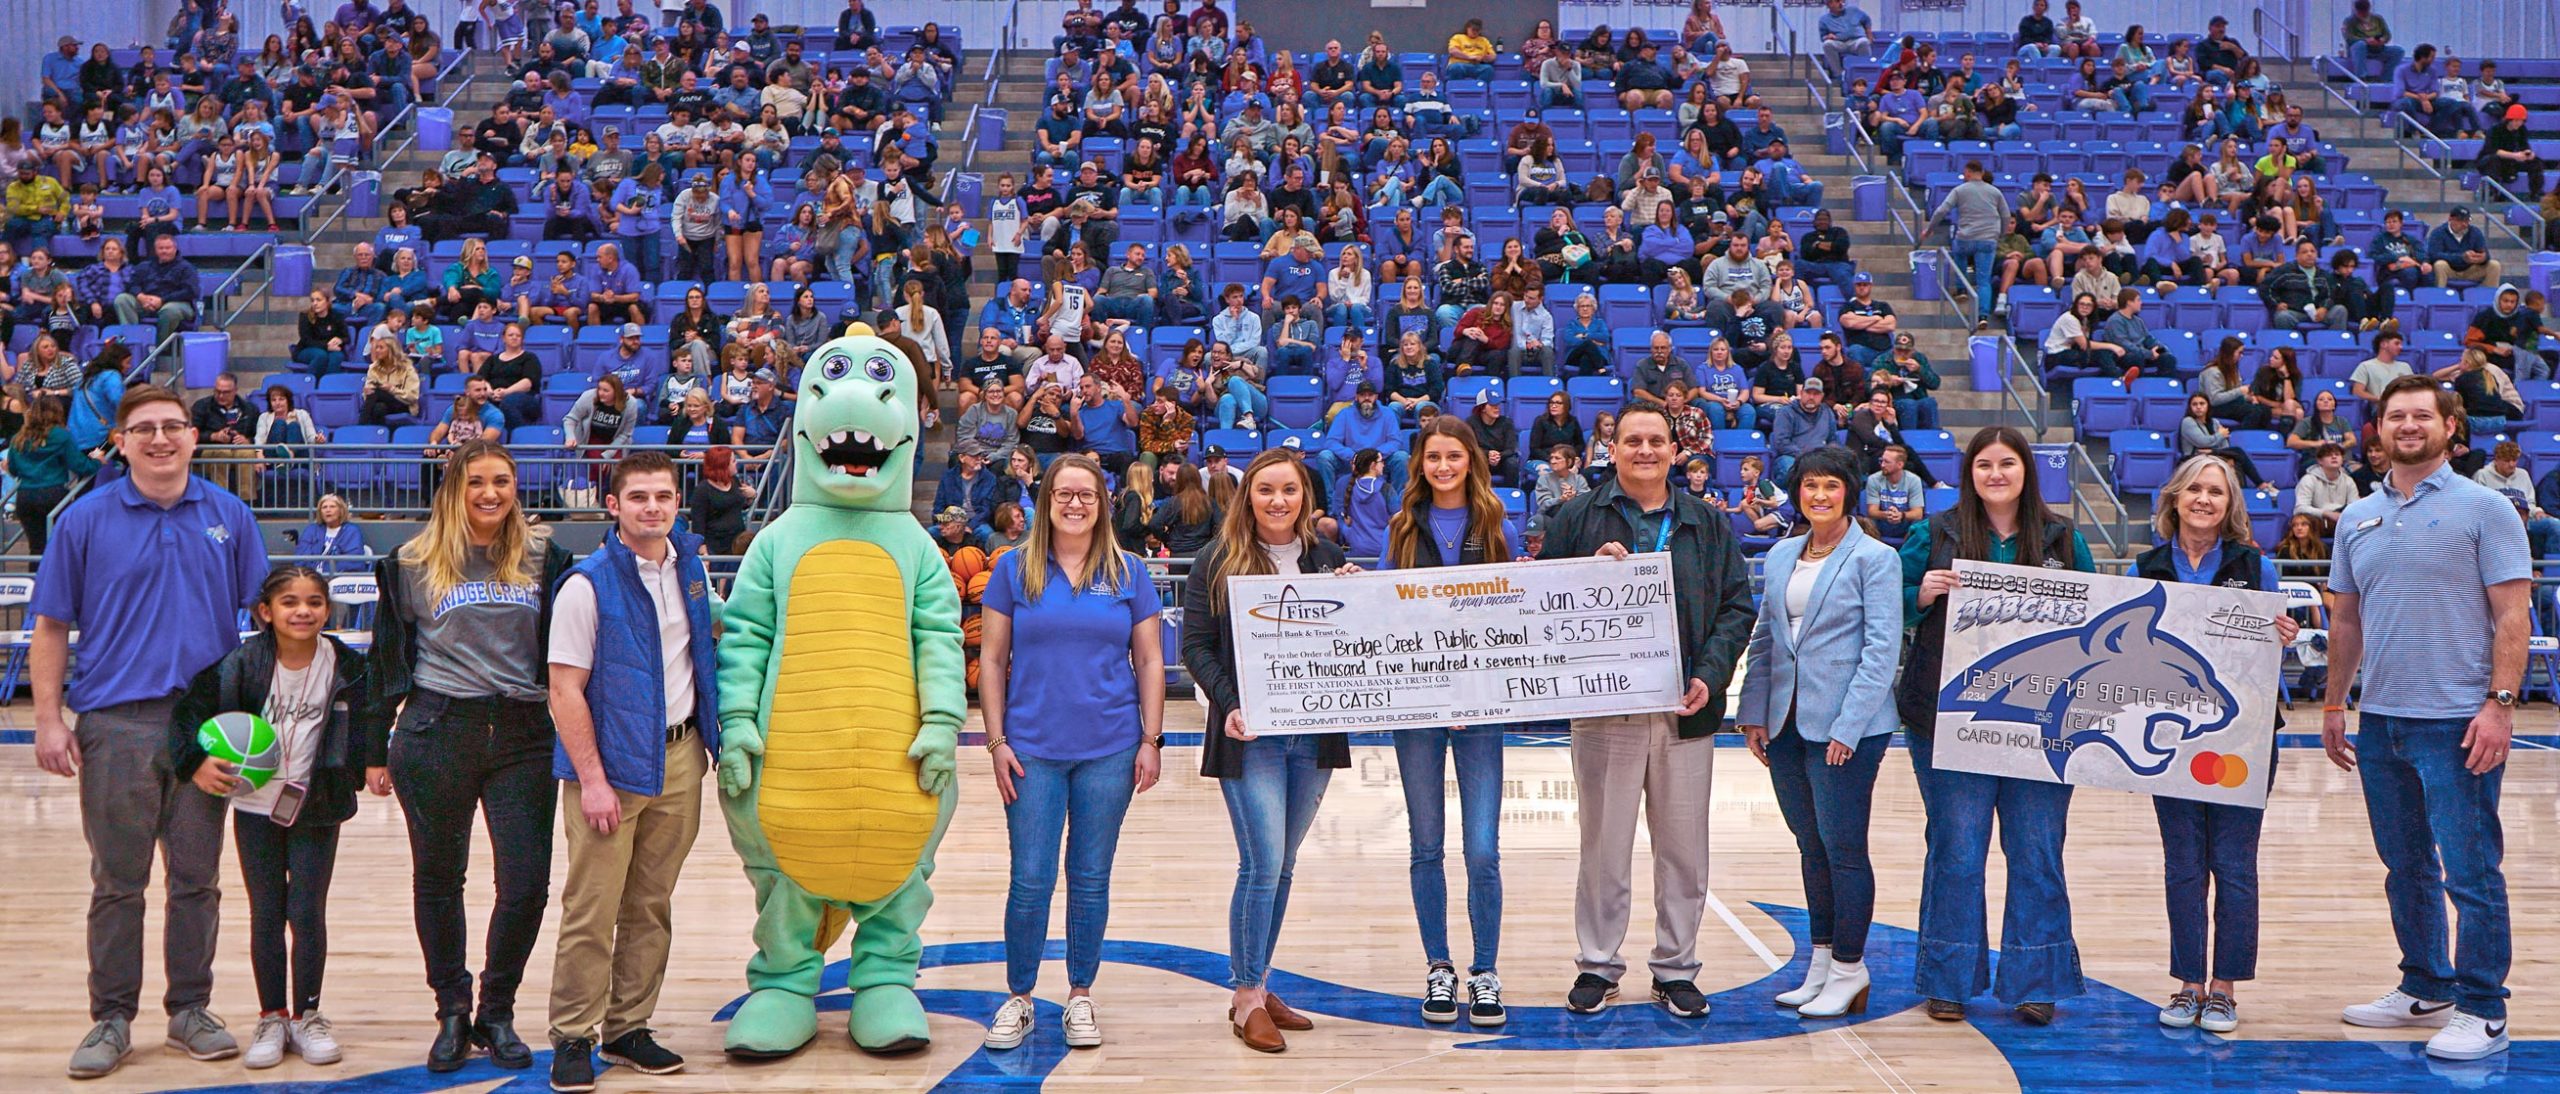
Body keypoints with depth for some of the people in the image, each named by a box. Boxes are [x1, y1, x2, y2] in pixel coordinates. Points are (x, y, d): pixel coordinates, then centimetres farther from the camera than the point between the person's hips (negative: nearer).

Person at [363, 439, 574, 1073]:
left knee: (527, 884, -3)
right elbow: (385, 658, 9)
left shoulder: (543, 558, 7)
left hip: (524, 735, 1)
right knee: (437, 879, 7)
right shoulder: (414, 563, 5)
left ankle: (497, 1013, 16)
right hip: (436, 734, 0)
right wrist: (375, 748, 8)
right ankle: (452, 1013, 23)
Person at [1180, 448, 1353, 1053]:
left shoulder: (1328, 559, 10)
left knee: (1282, 865, 10)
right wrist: (1229, 705, -16)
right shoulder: (1217, 561, 0)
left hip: (1314, 732, 4)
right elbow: (1195, 645, -3)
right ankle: (1247, 998, 3)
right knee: (1262, 865, -9)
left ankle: (1257, 985, 21)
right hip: (1250, 734, -4)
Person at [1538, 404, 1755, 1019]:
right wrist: (1592, 570, -16)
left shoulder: (1709, 526, 11)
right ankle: (1597, 966, 17)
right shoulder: (1577, 520, 6)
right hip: (1605, 707, -2)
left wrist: (1711, 674, -7)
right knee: (1603, 847, 5)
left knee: (1684, 850, 7)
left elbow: (1738, 606, 6)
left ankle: (1676, 968, 19)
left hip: (1686, 711, 2)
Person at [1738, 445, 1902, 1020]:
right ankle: (1820, 964, 24)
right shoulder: (1782, 554, 12)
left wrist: (1847, 728, -16)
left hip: (1848, 727, -6)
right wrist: (1755, 712, 7)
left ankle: (1848, 971, 12)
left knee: (1843, 848, -1)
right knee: (1811, 847, 13)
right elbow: (1764, 638, 16)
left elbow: (1882, 649, -11)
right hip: (1787, 725, 6)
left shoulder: (1875, 558, -6)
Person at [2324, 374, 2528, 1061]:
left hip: (2458, 722, -6)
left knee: (2469, 871, -4)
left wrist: (2500, 702, -16)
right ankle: (2424, 990, 27)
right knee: (2405, 868, 14)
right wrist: (2333, 705, 15)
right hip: (2380, 721, 6)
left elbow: (2513, 616, -8)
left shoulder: (2483, 509, -4)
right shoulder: (2358, 519, 12)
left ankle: (2482, 1012, 4)